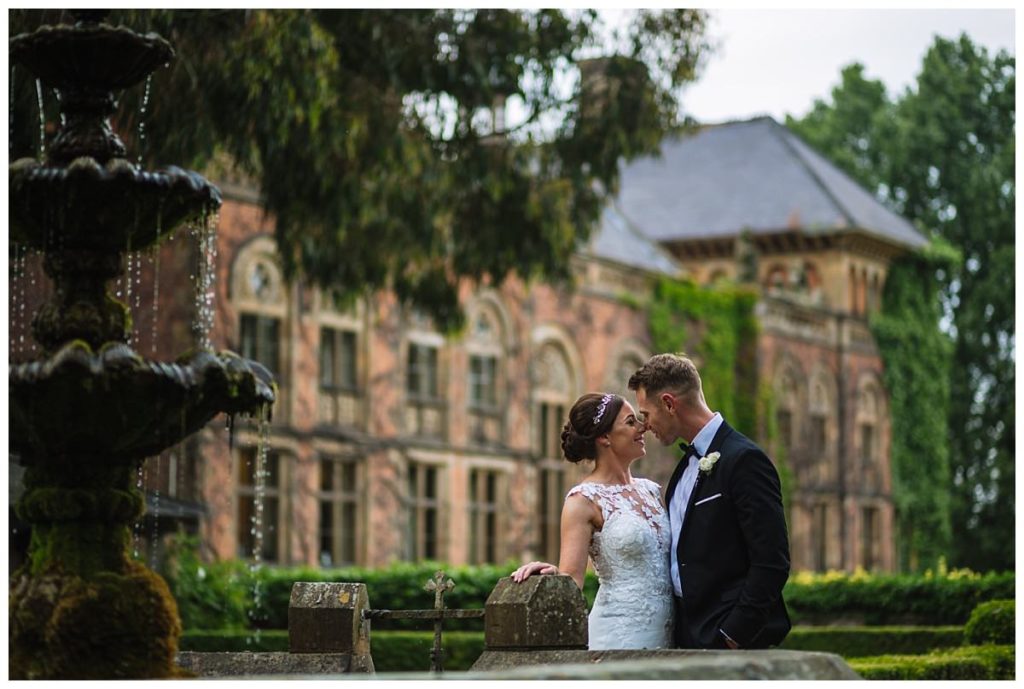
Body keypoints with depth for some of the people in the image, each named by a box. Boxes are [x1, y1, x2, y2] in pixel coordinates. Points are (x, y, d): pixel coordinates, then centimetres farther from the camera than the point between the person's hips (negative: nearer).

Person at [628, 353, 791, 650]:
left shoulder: (743, 460, -13)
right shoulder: (689, 461, 15)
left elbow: (772, 562, -17)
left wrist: (734, 634, -18)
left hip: (729, 639, -8)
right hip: (688, 635, 8)